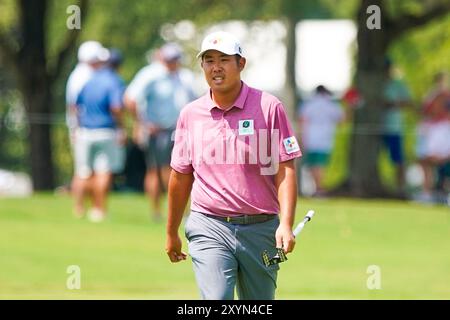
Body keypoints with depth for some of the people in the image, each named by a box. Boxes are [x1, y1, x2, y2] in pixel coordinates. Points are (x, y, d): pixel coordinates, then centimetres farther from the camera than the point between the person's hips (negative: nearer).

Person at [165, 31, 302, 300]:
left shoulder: (269, 107, 0)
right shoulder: (190, 114, 8)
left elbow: (285, 171, -4)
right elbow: (181, 177, 17)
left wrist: (286, 224, -16)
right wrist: (171, 233, 22)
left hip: (261, 229, 0)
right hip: (209, 229, 0)